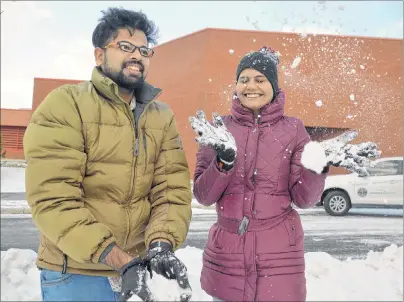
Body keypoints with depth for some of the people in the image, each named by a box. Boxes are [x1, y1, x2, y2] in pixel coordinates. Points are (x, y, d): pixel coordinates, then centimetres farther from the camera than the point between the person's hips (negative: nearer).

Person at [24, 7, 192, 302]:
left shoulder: (162, 116, 5)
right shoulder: (64, 105, -10)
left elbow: (173, 188, -3)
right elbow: (53, 199, -18)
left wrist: (162, 244, -21)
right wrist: (118, 260, -23)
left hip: (141, 269, 5)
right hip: (77, 273, -4)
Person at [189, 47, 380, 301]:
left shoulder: (293, 129, -2)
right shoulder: (218, 129, 0)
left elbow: (303, 199, -4)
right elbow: (203, 196, -6)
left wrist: (317, 167, -21)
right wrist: (224, 161, -22)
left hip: (279, 255, -1)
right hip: (226, 256, 1)